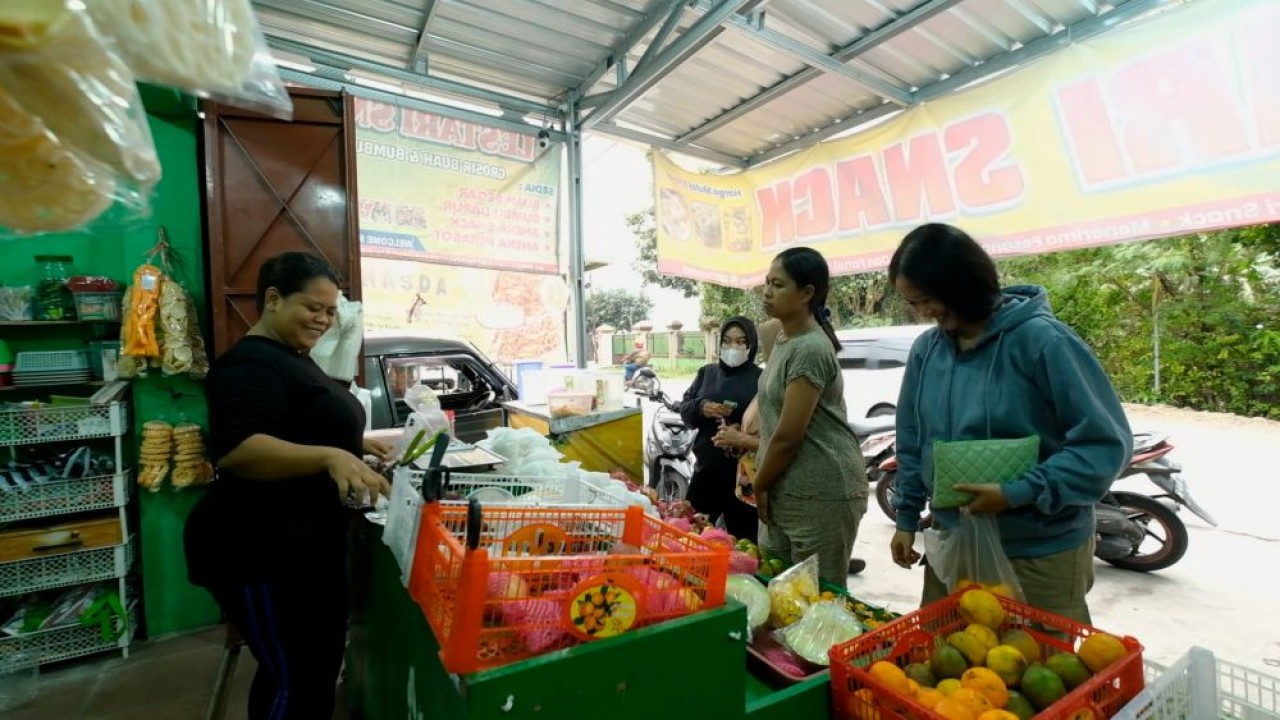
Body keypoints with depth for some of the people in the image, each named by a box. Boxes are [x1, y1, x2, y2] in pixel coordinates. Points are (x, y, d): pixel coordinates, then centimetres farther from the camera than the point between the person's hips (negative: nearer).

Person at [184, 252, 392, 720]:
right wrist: (330, 457, -43)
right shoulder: (250, 362, -18)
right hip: (259, 549, -10)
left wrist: (354, 445, 11)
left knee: (322, 660, 22)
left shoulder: (293, 358, 13)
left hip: (307, 542, 10)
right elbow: (235, 450, -32)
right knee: (292, 676, 4)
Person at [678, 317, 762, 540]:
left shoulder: (761, 378, -1)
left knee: (743, 539, 5)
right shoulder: (707, 372, 13)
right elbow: (684, 408, 10)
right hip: (707, 466, 4)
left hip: (743, 471, -4)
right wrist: (701, 407, -10)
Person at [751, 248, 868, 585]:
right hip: (785, 490, 9)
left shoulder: (810, 349, -20)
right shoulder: (783, 339, 10)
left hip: (822, 494, -9)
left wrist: (759, 485, -5)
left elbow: (788, 436, -20)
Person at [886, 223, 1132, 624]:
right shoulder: (926, 349, -2)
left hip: (1041, 553, -4)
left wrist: (1017, 494, -22)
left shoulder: (1041, 340, -17)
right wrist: (907, 516, 8)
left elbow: (1107, 443, -14)